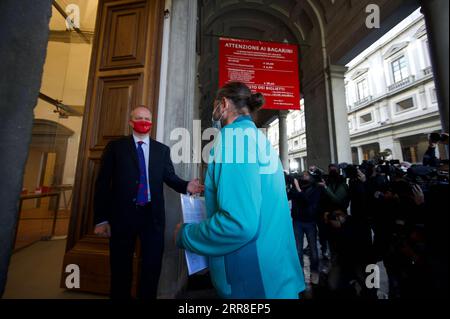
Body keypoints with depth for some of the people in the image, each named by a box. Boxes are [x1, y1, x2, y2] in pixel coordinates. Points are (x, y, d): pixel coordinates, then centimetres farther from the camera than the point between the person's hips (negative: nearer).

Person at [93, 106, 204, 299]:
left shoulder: (162, 150, 7)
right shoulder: (115, 147, 2)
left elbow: (170, 177, 3)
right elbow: (102, 183, -1)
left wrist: (186, 186, -18)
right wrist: (101, 219, -5)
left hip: (153, 215, 2)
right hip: (122, 215, -1)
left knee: (152, 265, 14)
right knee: (121, 266, 18)